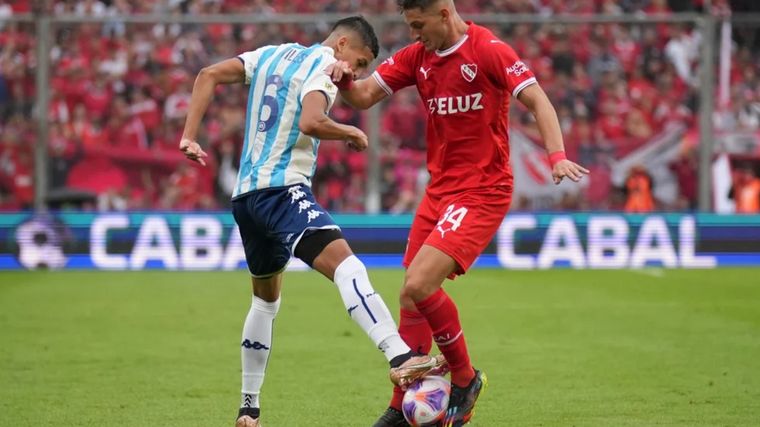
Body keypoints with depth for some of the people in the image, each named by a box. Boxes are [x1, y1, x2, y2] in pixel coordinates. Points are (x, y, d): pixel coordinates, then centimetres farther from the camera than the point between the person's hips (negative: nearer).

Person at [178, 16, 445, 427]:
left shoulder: (272, 55, 21)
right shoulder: (323, 65, -3)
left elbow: (209, 75, 16)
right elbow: (310, 122, -21)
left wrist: (189, 137, 12)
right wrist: (351, 133, -3)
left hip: (245, 193, 9)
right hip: (281, 189, -9)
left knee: (266, 298, 24)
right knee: (345, 263, -27)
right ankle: (400, 357, -48)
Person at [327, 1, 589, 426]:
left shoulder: (488, 49, -11)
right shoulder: (417, 57, 9)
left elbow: (537, 101, -14)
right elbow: (364, 96, 10)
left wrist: (557, 156, -29)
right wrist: (346, 79, -13)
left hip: (482, 191, -7)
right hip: (439, 190, 7)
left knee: (419, 286, -19)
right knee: (413, 300, 6)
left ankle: (465, 378, 1)